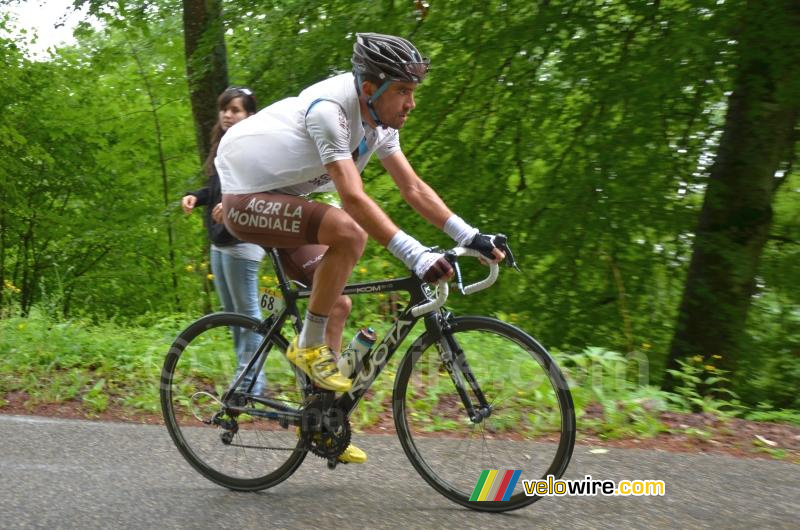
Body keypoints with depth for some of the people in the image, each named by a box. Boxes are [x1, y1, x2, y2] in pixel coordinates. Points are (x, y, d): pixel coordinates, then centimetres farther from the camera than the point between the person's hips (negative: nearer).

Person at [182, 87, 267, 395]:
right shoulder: (223, 147, 17)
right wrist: (195, 197, 4)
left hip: (241, 240, -10)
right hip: (220, 241, 10)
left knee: (246, 311, -4)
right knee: (231, 312, 14)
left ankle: (251, 382, 3)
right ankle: (246, 375, 23)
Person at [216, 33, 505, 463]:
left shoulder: (379, 121, -2)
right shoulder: (329, 108, -29)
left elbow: (414, 189, -1)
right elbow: (354, 199, -38)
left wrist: (471, 237, -11)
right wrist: (416, 255, -43)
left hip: (279, 201, 9)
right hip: (246, 199, -9)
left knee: (335, 303, 6)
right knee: (347, 230, -32)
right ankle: (308, 345, -14)